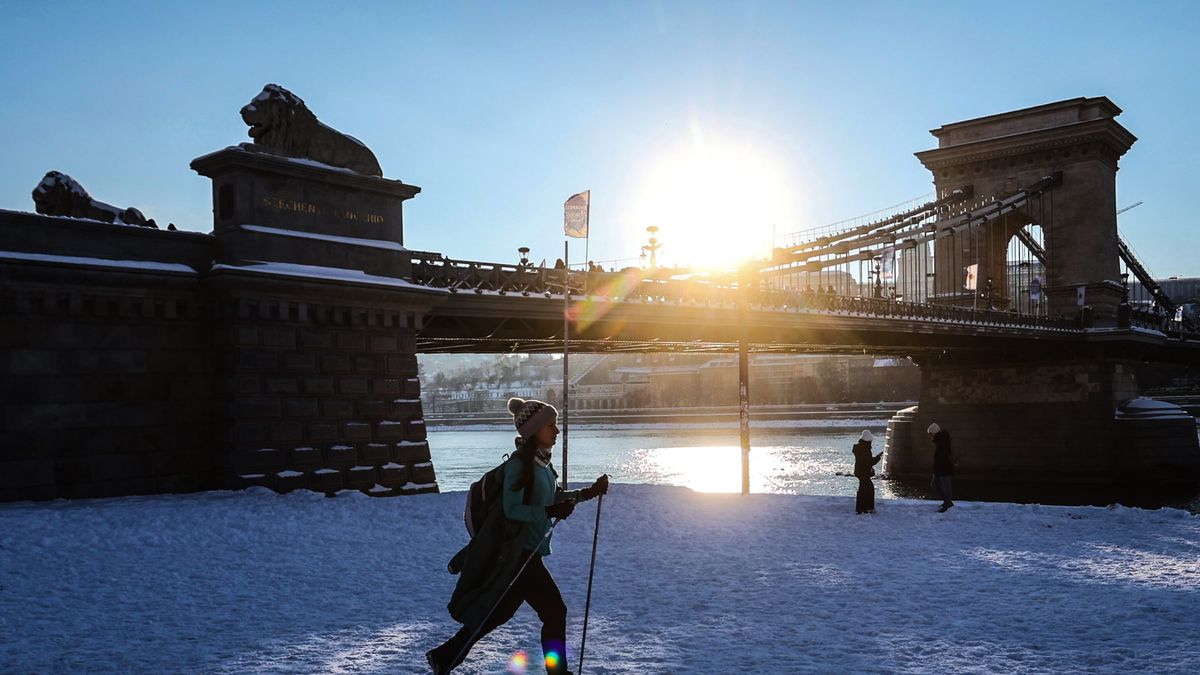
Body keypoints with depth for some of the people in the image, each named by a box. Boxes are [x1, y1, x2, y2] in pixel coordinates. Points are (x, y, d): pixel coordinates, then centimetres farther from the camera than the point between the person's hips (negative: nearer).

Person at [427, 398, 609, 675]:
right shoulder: (519, 464, -17)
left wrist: (589, 492, 13)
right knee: (554, 612, -3)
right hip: (518, 553, -10)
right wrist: (549, 511, -29)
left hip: (529, 552, 10)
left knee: (497, 612, 16)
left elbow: (555, 496, 23)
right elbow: (511, 509, -21)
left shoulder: (541, 461, 11)